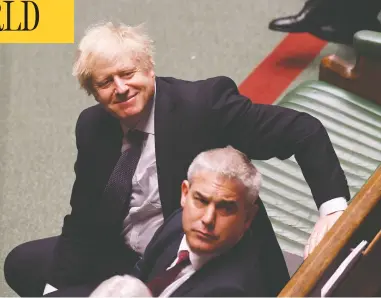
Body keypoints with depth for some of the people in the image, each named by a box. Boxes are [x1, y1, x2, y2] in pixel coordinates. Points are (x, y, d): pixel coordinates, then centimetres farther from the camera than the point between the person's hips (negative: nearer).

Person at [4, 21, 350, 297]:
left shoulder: (204, 102, -20)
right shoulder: (92, 126, -1)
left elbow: (303, 130, -22)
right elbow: (82, 220, 6)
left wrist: (334, 208, -36)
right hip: (123, 259, 7)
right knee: (22, 263, 12)